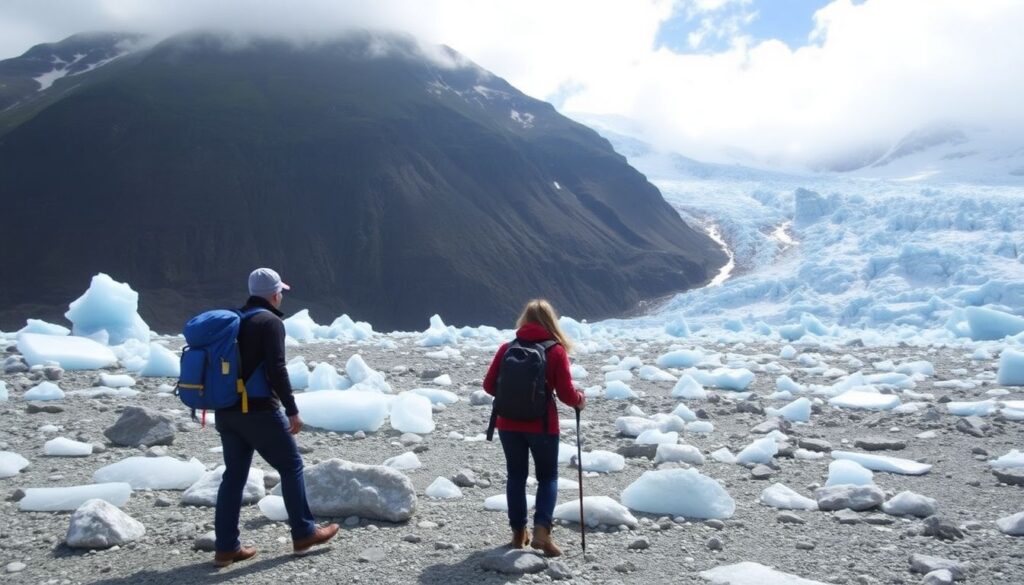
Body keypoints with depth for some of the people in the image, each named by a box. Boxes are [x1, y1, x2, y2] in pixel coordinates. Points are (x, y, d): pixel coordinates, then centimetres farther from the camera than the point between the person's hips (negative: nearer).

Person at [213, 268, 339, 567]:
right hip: (259, 411, -8)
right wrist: (292, 410, -15)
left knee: (234, 474, 11)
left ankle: (226, 547, 12)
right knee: (291, 466, 5)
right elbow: (276, 370, -19)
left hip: (226, 411, 8)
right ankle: (304, 534, 12)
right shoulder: (270, 322, -10)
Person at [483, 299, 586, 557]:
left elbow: (489, 385, 3)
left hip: (509, 424, 3)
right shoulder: (556, 351, -8)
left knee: (516, 476, 16)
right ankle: (541, 529, -4)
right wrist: (580, 400, 12)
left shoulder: (507, 348, 0)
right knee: (547, 477, 12)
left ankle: (518, 532, 20)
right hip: (542, 426, -2)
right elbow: (566, 393, -9)